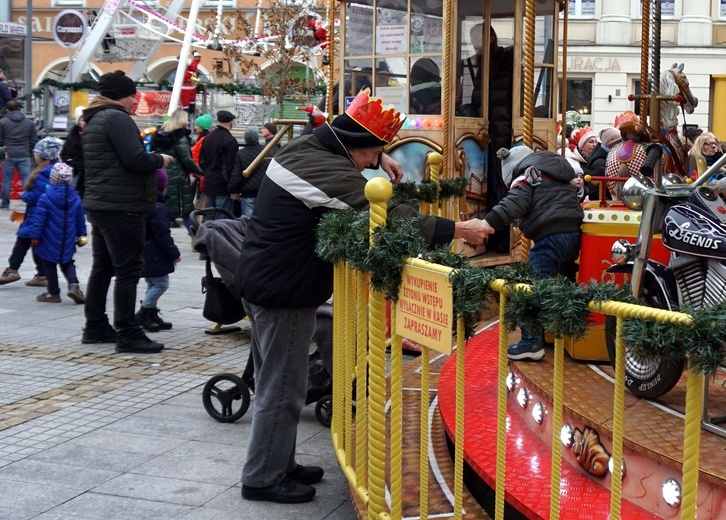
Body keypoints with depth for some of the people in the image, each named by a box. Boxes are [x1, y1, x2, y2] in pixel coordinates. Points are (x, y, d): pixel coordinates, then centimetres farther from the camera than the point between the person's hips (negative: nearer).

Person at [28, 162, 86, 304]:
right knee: (67, 263, 19)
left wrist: (35, 236, -7)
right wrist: (81, 234, 22)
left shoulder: (45, 198, -14)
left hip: (50, 242, -4)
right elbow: (80, 219, 10)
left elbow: (39, 219, -13)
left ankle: (53, 293, 15)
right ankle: (74, 284, -3)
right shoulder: (75, 198, 1)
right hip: (68, 242, 4)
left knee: (50, 266, 10)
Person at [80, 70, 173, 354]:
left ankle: (96, 327, 21)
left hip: (98, 204, 10)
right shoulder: (117, 118, -14)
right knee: (128, 269, -8)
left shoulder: (93, 120, 18)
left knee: (103, 267, 15)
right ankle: (127, 335, -8)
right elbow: (136, 160, -23)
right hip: (121, 207, -10)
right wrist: (160, 160, -4)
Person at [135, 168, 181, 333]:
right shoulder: (158, 208, -19)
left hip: (144, 255, 10)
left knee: (153, 284, 18)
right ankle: (142, 315, -4)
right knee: (160, 283, -3)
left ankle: (152, 315, 22)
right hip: (154, 256, -10)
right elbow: (162, 234, -20)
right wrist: (174, 253, -12)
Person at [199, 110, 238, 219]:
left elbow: (201, 160, 17)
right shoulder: (230, 140, -14)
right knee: (222, 218, -6)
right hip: (222, 185, -8)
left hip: (209, 183, 8)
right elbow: (230, 165, -17)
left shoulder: (208, 137, 11)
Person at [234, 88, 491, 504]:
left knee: (274, 383, 18)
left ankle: (278, 464, 30)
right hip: (285, 291, -10)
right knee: (282, 390, 1)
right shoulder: (331, 173, -23)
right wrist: (460, 229, -21)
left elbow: (345, 147, 30)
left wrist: (379, 158, 13)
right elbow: (393, 220, -27)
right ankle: (264, 479, 11)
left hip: (261, 280, 10)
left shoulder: (302, 148, 6)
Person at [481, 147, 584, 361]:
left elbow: (515, 202, -18)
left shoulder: (528, 174, 1)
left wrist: (489, 222, -29)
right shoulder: (556, 171, 27)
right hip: (574, 232, 9)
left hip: (551, 236, -9)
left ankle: (532, 342, -10)